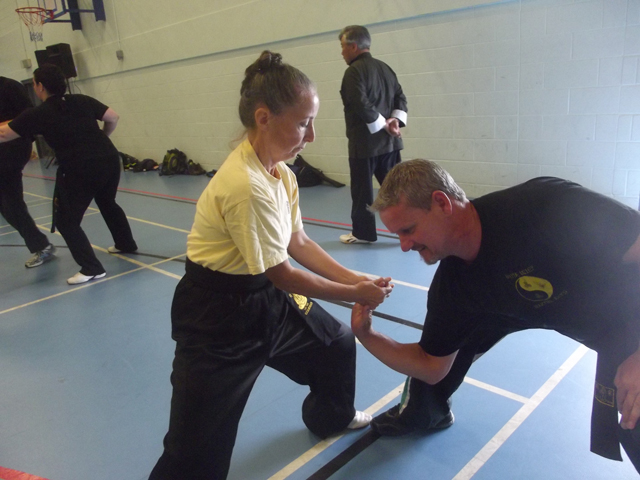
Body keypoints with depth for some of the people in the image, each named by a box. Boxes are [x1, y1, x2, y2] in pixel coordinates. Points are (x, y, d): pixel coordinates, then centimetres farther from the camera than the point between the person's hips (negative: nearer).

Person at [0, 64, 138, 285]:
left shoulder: (38, 114, -2)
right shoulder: (82, 101, 9)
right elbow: (113, 118, 9)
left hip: (79, 171, -6)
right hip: (110, 160, 6)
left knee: (65, 220, 8)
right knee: (108, 204, 30)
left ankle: (92, 268, 4)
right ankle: (126, 244, 46)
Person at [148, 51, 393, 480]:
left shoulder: (280, 171, -2)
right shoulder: (246, 185, -31)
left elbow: (300, 244, 5)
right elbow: (281, 274, -22)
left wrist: (358, 280, -4)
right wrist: (356, 294, -13)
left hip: (266, 299, 9)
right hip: (218, 314, -8)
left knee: (337, 342, 21)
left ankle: (331, 417, 51)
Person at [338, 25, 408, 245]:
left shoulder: (354, 71, -11)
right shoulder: (385, 67, 14)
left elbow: (362, 106, -21)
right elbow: (400, 97, 11)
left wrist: (384, 125, -12)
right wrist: (395, 120, -1)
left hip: (365, 141, -7)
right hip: (389, 141, 7)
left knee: (362, 189, 5)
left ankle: (363, 232, 16)